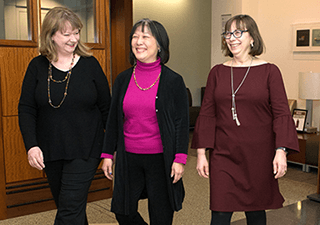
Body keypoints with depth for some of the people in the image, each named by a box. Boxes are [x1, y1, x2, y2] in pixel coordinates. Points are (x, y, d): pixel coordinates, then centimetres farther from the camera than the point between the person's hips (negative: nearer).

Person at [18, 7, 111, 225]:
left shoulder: (90, 64, -3)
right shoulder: (37, 66, 1)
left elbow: (106, 108, 1)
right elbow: (26, 109, 0)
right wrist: (31, 145, -12)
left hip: (84, 151, -3)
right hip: (50, 152, 3)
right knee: (70, 207, 17)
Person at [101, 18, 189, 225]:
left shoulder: (173, 81, -5)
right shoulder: (123, 80, 5)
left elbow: (182, 122, -5)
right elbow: (113, 120, 10)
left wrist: (180, 159, -10)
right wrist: (107, 154, 8)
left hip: (160, 159, -3)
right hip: (128, 158, 4)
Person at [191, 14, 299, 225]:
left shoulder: (269, 71, -1)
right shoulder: (217, 72, 6)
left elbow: (282, 113, -4)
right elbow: (207, 114, 6)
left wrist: (281, 150, -15)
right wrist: (201, 152, 2)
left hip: (258, 156, -1)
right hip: (223, 155, 2)